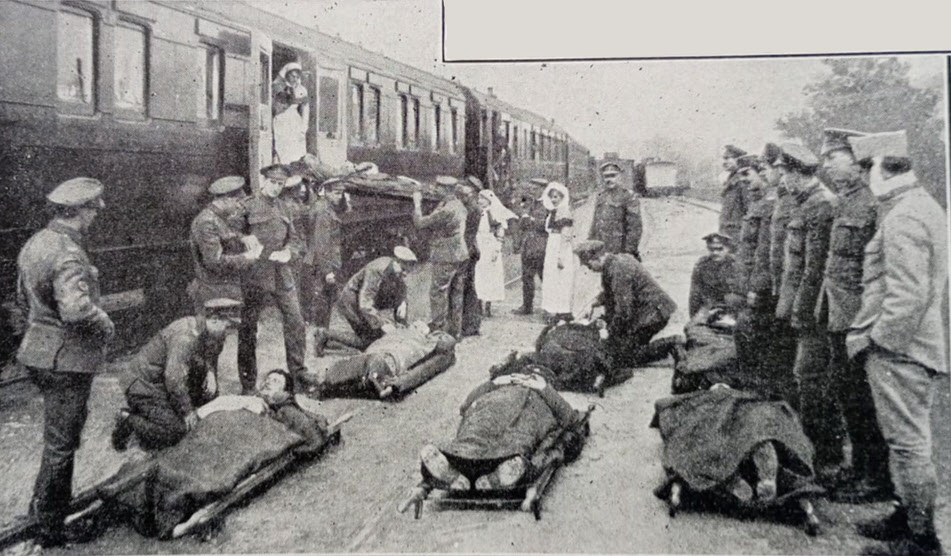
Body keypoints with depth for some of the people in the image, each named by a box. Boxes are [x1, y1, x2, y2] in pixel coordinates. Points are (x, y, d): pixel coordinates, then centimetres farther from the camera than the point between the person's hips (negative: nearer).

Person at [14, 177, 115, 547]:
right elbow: (77, 309, -35)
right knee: (61, 444, 3)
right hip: (66, 359, -10)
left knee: (61, 438, 25)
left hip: (39, 351, 10)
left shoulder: (35, 243, 9)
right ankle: (50, 529, 15)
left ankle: (50, 506, 40)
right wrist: (106, 326, -18)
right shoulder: (67, 255, -23)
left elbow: (23, 300, 19)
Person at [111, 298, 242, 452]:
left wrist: (210, 372, 0)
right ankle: (129, 421, 1)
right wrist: (187, 412, -21)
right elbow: (174, 381, -30)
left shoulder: (210, 334, 1)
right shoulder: (186, 337, -28)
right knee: (174, 432, -21)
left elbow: (210, 354, 23)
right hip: (147, 386, -10)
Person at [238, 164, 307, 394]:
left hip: (282, 274, 5)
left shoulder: (282, 208, 13)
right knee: (247, 330, 2)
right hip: (254, 276, -5)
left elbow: (295, 239, 12)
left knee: (295, 323, 6)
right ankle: (248, 386, 11)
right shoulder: (247, 207, -5)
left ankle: (298, 373, 22)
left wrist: (288, 252, -7)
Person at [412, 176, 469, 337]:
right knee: (456, 294, 14)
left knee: (438, 294, -1)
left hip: (446, 259, -9)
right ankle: (455, 330, 21)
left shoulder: (446, 211, -21)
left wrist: (417, 203, -4)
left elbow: (420, 223, -15)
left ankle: (438, 329, 1)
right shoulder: (460, 207, 7)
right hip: (461, 256, 9)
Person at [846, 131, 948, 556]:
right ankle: (907, 516, 32)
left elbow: (908, 294, -25)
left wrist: (878, 339, -15)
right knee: (907, 438, 19)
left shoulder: (902, 218, -19)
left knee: (907, 441, -1)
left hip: (899, 348, -11)